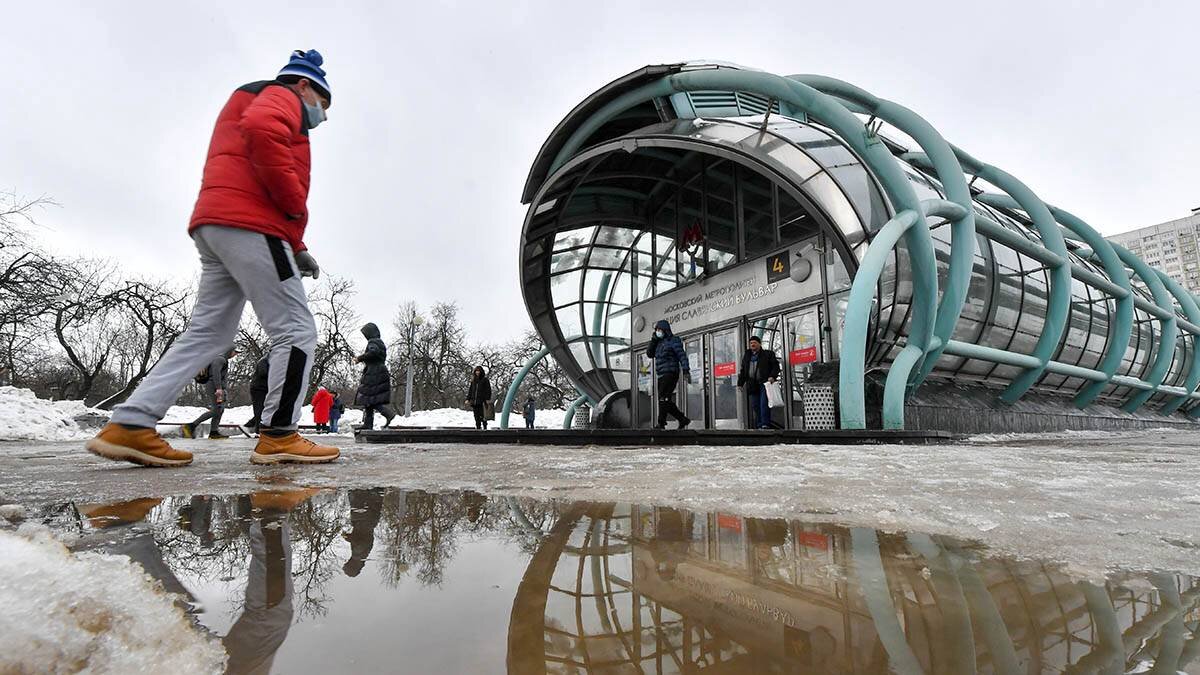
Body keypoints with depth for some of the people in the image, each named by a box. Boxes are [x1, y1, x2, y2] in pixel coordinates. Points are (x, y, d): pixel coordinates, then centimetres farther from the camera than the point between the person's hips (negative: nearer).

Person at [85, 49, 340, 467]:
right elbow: (261, 130, -21)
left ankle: (130, 425, 6)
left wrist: (296, 249, 19)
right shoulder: (281, 97, 7)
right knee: (296, 331, -8)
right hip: (249, 224, -10)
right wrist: (296, 202, -14)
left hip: (215, 227, 10)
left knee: (208, 333, 8)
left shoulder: (253, 105, 37)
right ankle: (279, 436, -7)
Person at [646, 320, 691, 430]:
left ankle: (661, 423, -20)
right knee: (666, 403, 7)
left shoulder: (673, 340, -2)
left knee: (663, 398, -17)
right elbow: (649, 354, 16)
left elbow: (682, 355, -10)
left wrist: (686, 371, -20)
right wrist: (654, 340, 7)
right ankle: (683, 419, 17)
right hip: (661, 375, 8)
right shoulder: (659, 343, 21)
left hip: (670, 374, -8)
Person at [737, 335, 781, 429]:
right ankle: (759, 426, 5)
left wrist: (772, 376, -15)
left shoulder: (768, 354, 8)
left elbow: (776, 366, 2)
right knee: (755, 406, 2)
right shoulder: (746, 356, 21)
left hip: (764, 383, -5)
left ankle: (765, 425, -12)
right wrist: (740, 384, 16)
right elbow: (743, 371, 23)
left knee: (764, 404, -13)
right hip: (752, 385, 5)